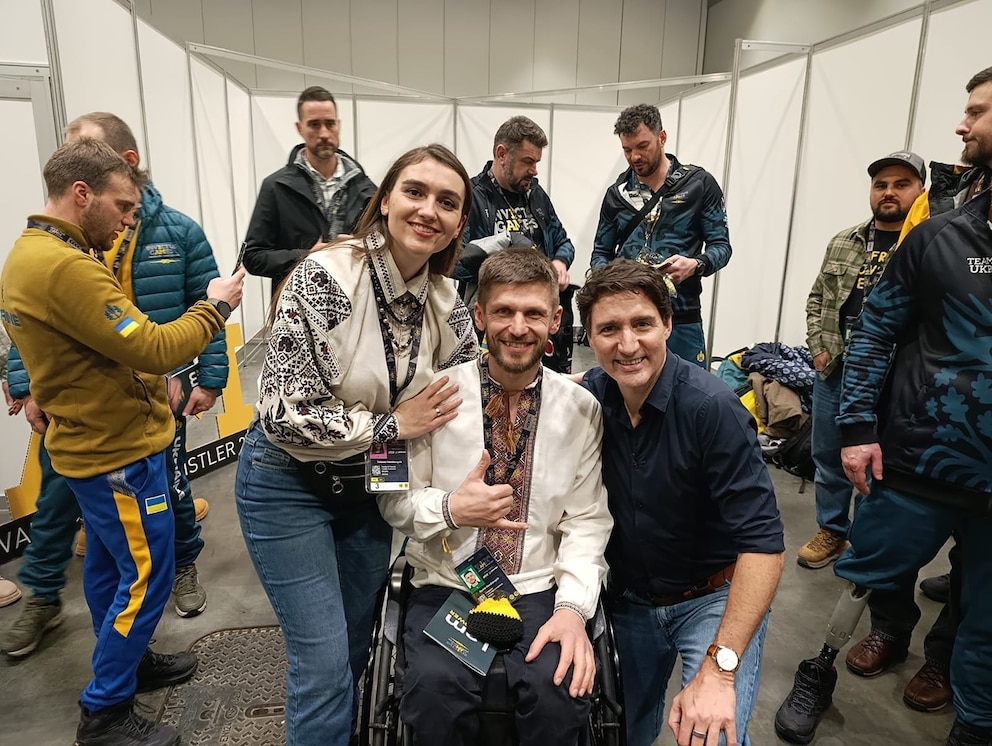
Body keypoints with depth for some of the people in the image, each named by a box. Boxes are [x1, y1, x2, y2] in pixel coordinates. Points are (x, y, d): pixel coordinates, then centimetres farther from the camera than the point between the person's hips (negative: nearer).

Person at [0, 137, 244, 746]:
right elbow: (154, 349, -27)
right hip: (117, 449, -10)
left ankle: (126, 662, 40)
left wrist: (149, 382, 8)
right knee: (146, 576, 2)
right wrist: (215, 308, -14)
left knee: (110, 563, 22)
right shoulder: (64, 267, -26)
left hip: (94, 439, 10)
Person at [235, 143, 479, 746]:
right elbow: (285, 413, -25)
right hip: (290, 484, -5)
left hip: (371, 487, 5)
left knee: (355, 648, 22)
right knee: (324, 664, 1)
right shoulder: (326, 277, -24)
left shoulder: (448, 304, -8)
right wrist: (391, 426, -21)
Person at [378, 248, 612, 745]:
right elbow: (394, 500, 3)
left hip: (539, 592, 1)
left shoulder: (580, 408, -1)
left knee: (558, 688, -26)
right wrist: (451, 510, -16)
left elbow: (587, 521, 0)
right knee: (435, 686, -27)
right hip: (445, 587, 0)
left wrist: (573, 607, -13)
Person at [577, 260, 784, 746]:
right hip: (628, 598, 4)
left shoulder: (712, 408, -25)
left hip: (714, 599, -4)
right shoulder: (588, 397, -11)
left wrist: (719, 668, -32)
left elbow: (762, 542, -27)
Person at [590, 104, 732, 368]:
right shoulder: (617, 193, 12)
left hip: (681, 320, -2)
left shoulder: (699, 183, 2)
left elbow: (721, 245, 2)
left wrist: (695, 265, -19)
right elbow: (601, 253, 16)